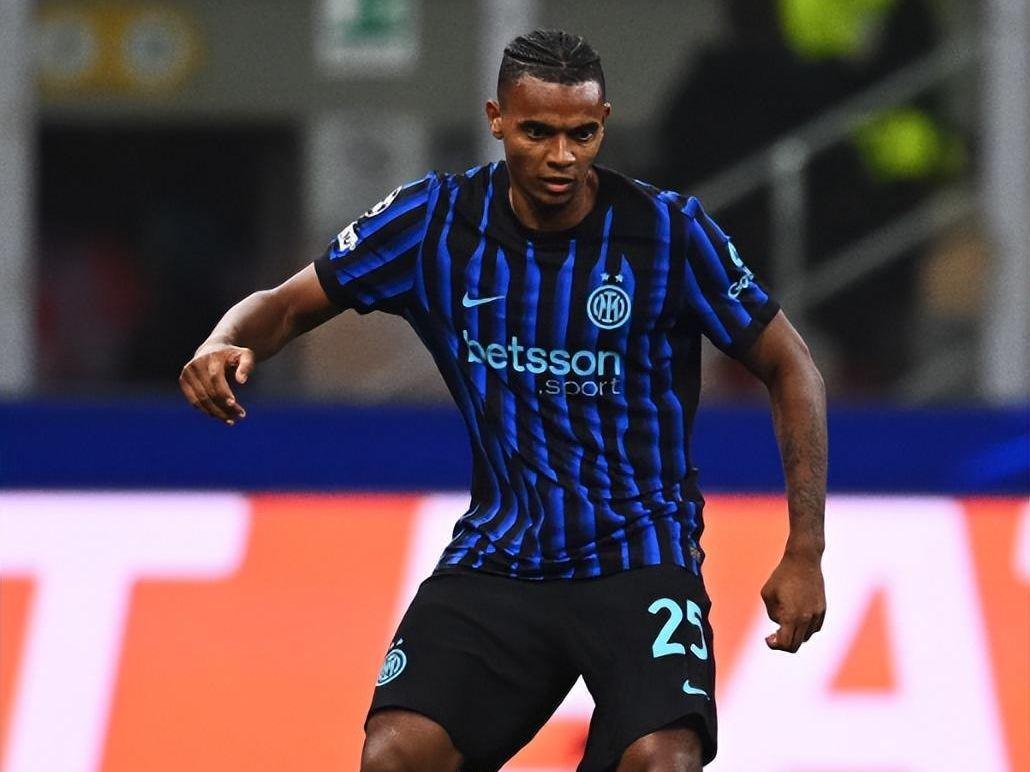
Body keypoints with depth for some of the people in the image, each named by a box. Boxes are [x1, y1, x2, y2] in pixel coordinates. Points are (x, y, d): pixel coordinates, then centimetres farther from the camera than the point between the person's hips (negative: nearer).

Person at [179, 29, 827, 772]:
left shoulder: (668, 230, -11)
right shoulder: (437, 221, -5)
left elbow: (790, 368, -2)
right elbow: (291, 304, 4)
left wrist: (805, 552, -7)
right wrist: (226, 344, -21)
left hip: (638, 556, -2)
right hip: (498, 559, 2)